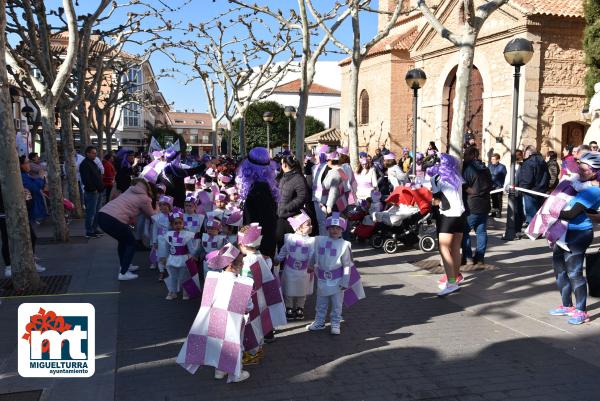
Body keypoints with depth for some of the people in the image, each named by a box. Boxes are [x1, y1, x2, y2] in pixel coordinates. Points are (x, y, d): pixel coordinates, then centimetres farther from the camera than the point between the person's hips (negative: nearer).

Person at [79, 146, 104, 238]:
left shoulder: (93, 163, 19)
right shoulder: (84, 164, -12)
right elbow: (86, 180, -21)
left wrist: (101, 187, 15)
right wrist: (93, 189, -20)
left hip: (98, 191, 10)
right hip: (91, 192, -10)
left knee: (97, 212, 15)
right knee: (91, 213, -6)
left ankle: (94, 229, 23)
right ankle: (89, 232, -1)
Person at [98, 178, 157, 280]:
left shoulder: (130, 190, 23)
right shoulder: (144, 198, 4)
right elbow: (151, 214, 19)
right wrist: (157, 208, 37)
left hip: (102, 215, 8)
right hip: (114, 220, -8)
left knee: (123, 240, 29)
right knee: (131, 243, 13)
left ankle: (124, 266, 41)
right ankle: (123, 273, 10)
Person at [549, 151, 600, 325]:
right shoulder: (582, 184, 11)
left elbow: (572, 213, -24)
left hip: (578, 234, -10)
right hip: (565, 232, 10)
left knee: (574, 273, -5)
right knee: (559, 268, 15)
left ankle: (581, 311, 6)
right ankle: (567, 306, 28)